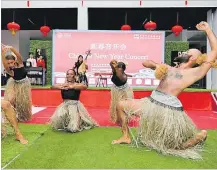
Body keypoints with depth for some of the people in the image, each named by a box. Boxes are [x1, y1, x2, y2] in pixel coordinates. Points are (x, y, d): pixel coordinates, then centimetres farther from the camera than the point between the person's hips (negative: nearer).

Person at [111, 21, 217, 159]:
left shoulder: (195, 72, 12)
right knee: (121, 105, 7)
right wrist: (155, 65, 5)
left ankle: (182, 147, 27)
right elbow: (145, 63, 26)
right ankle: (126, 137, 20)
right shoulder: (169, 68, 24)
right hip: (152, 103, 5)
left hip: (170, 109, -4)